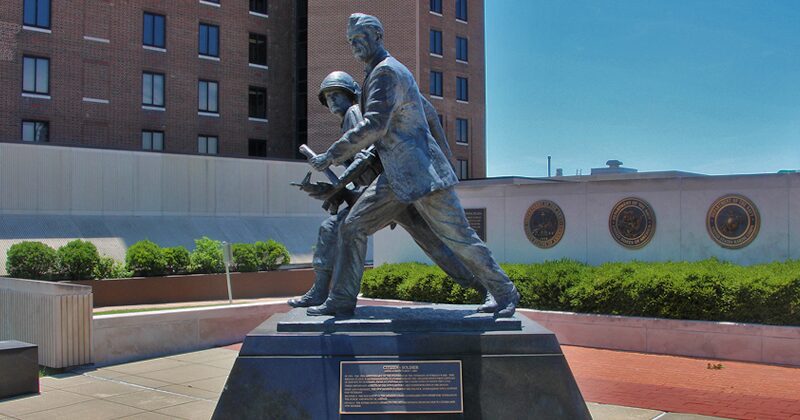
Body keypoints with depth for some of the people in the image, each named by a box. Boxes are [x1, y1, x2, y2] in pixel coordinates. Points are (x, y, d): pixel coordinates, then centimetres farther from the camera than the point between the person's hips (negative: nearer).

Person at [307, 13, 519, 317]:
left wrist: (331, 155, -21)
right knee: (353, 227, 4)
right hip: (396, 177, 10)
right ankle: (341, 301, 8)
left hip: (421, 174, -10)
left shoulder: (385, 71, -12)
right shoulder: (391, 71, 20)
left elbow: (374, 125, -26)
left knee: (458, 237, -1)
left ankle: (505, 294, 13)